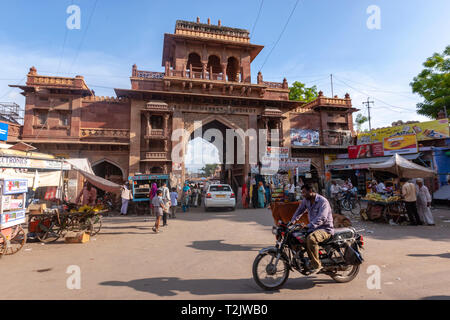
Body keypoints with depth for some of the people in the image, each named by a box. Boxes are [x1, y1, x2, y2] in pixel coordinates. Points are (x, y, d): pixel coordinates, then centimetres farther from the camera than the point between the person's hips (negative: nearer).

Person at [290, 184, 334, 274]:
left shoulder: (323, 201, -19)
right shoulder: (306, 200, 4)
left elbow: (321, 218, -31)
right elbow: (299, 210, 19)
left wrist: (308, 226, -40)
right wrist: (292, 221, 7)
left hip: (325, 229, -8)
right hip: (313, 227, 8)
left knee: (311, 238, -36)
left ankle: (316, 265, -19)